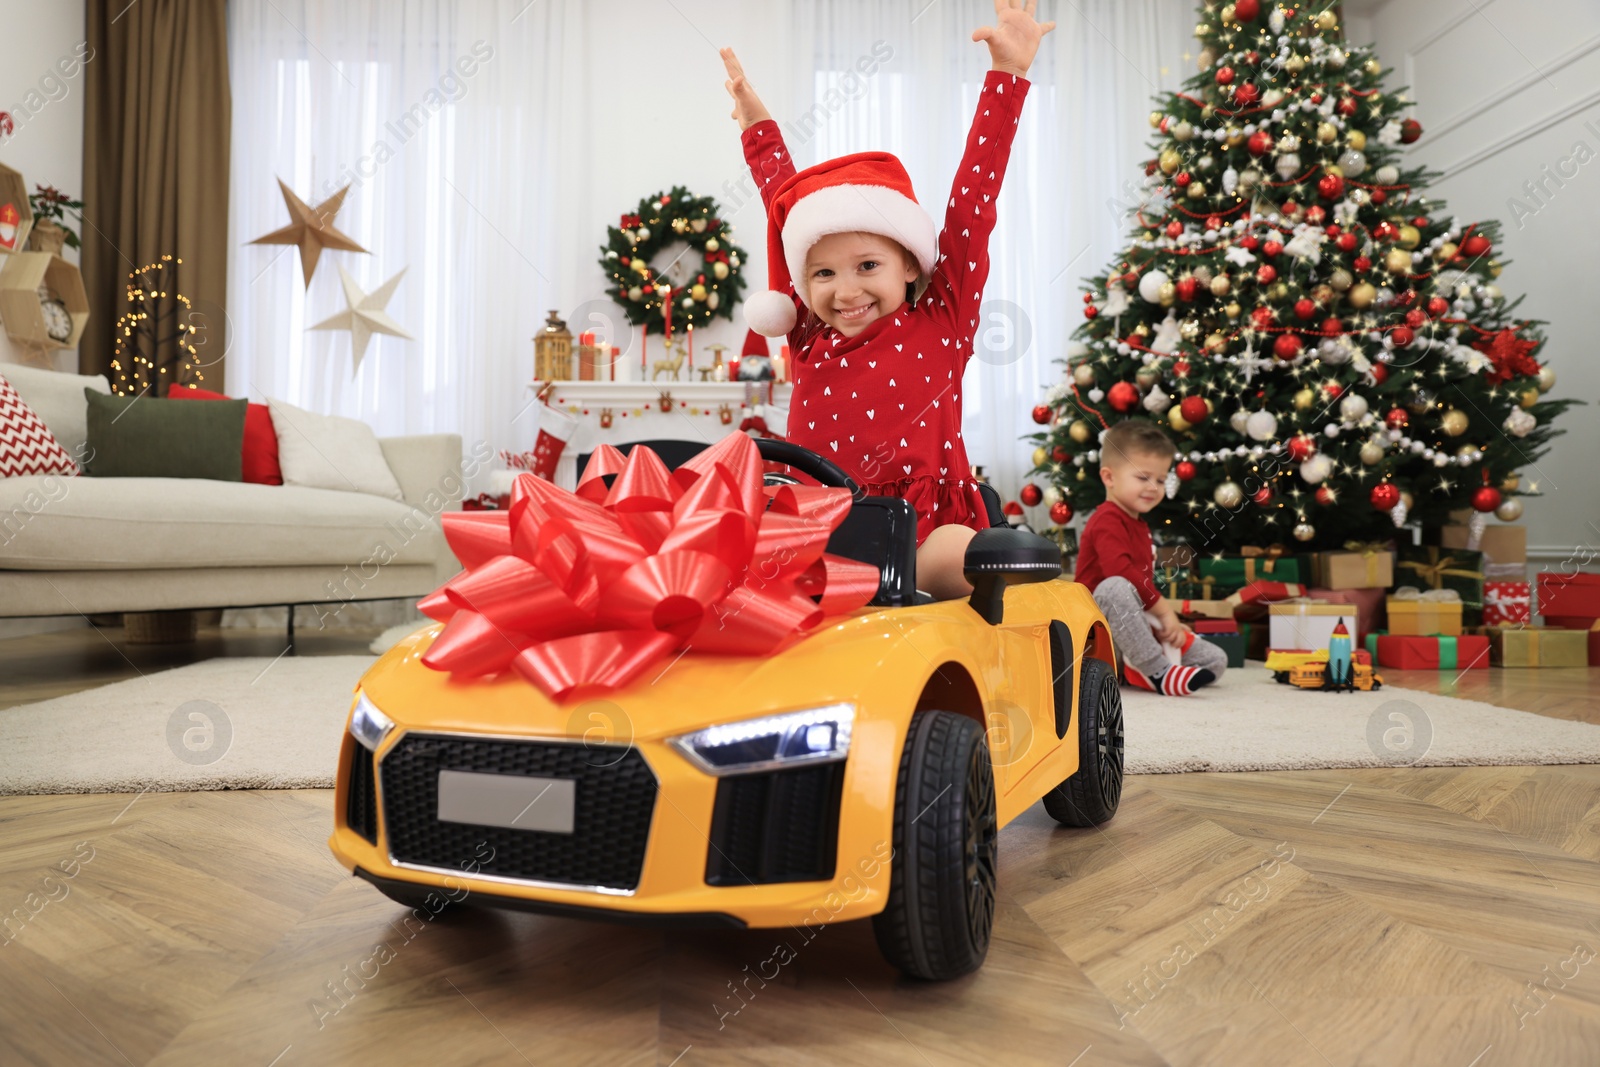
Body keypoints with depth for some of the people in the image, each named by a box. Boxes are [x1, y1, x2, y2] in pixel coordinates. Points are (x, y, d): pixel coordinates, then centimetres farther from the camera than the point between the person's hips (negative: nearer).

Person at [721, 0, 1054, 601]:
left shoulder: (939, 326, 3)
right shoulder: (809, 341, 10)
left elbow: (971, 204, 2)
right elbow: (788, 206, 23)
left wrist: (1008, 76, 3)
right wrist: (756, 126, 35)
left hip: (924, 537, -3)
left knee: (958, 555, -34)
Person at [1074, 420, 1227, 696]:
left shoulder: (1138, 526, 20)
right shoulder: (1108, 521, -13)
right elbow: (1120, 571, -29)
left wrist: (1169, 621, 13)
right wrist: (1164, 610, -23)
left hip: (1141, 626, 9)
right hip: (1102, 635, -9)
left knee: (1216, 661, 2)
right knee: (1115, 588, -42)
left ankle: (1137, 670, -6)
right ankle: (1159, 672, -37)